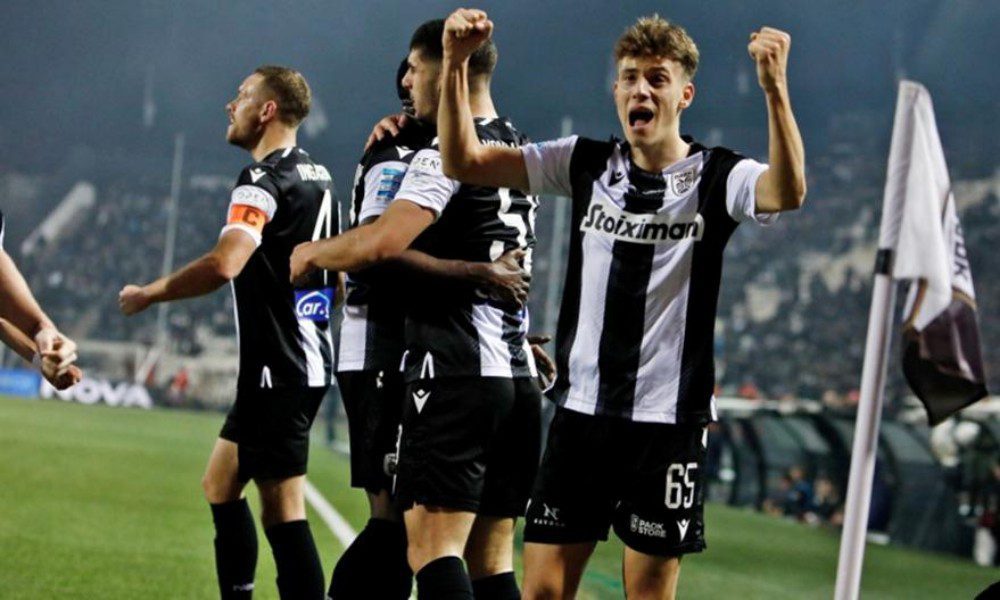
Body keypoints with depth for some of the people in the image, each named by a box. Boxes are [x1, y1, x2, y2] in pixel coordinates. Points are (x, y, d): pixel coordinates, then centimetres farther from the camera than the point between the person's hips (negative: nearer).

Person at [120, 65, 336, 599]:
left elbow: (224, 264, -29)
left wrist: (149, 293, -17)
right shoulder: (318, 177, 14)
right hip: (306, 361, 10)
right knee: (220, 484, 20)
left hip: (279, 370, -10)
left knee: (283, 512, -10)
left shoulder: (263, 181, -15)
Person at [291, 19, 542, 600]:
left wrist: (313, 252, -4)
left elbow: (383, 241, -22)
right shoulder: (517, 149, 17)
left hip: (457, 372, -9)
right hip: (519, 373, 9)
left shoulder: (447, 155, -10)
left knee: (432, 548, -12)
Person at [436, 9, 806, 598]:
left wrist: (774, 87, -38)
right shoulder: (586, 164, 7)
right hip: (581, 411, 3)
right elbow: (463, 162, 4)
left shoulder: (716, 176, -3)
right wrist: (456, 63, -10)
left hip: (669, 418, -3)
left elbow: (787, 191, -26)